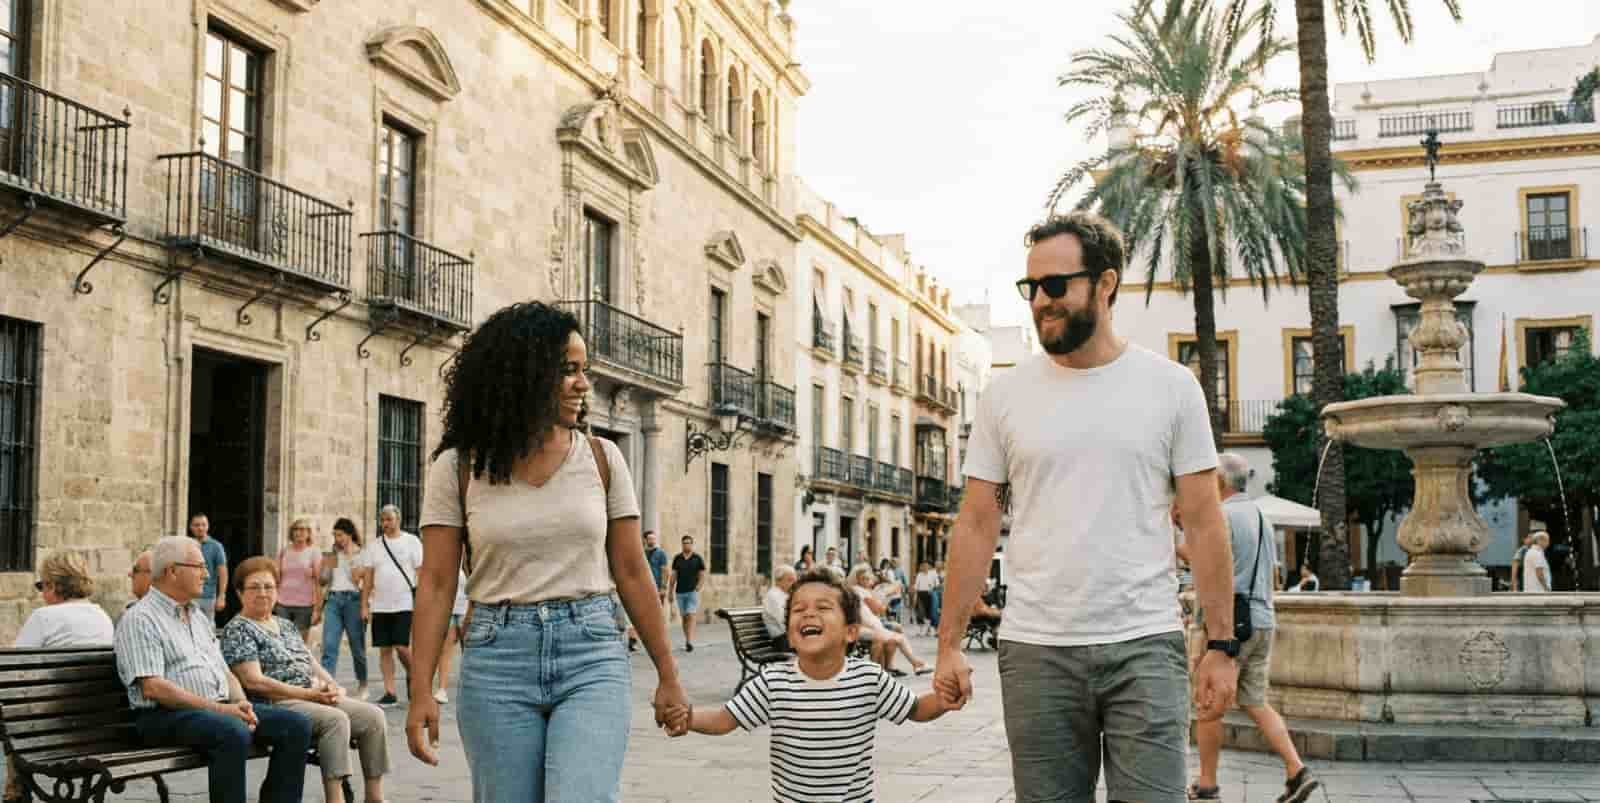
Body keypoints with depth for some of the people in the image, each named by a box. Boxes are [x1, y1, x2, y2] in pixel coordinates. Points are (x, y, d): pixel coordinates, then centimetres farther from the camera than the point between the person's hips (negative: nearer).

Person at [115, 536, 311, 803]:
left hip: (221, 708, 8)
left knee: (296, 725, -10)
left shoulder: (199, 615, 22)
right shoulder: (140, 619, -5)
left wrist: (241, 705, -2)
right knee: (233, 733, -36)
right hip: (167, 715, -8)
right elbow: (153, 688, -16)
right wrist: (218, 708, -19)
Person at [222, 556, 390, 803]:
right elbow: (254, 682, -15)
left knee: (372, 715, -10)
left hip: (315, 698, 8)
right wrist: (307, 693, -17)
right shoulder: (238, 629, -3)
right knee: (336, 719, -31)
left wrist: (332, 686, -3)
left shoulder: (286, 625, 22)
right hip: (275, 705, -8)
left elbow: (312, 664, 20)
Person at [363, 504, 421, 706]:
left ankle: (412, 675, 16)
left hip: (404, 604, -4)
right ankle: (389, 693, 9)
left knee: (401, 646, -12)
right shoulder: (374, 545, 11)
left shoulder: (411, 541, 1)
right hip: (380, 606, 4)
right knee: (384, 650, 4)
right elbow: (368, 578, 12)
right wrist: (364, 605, 5)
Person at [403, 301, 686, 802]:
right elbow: (437, 584, -1)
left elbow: (631, 572, 7)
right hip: (498, 659, 0)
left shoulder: (602, 459, 4)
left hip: (592, 653, 0)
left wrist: (668, 674, 8)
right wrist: (420, 692, -8)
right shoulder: (458, 468, 1)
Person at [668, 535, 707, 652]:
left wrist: (698, 586, -12)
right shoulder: (677, 558, 7)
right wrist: (670, 592, 5)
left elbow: (702, 574, 3)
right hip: (680, 592, 3)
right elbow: (673, 575, 8)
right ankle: (686, 640, 17)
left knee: (691, 616, -12)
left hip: (692, 591, -3)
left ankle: (690, 642, -18)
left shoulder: (697, 558, 0)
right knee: (684, 617, 8)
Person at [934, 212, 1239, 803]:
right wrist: (949, 644, 1)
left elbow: (1203, 522, 3)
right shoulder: (1005, 395, 5)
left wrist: (1222, 644, -1)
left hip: (1145, 645, -1)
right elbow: (977, 525, 5)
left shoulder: (1171, 387, 2)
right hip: (1036, 652, 1)